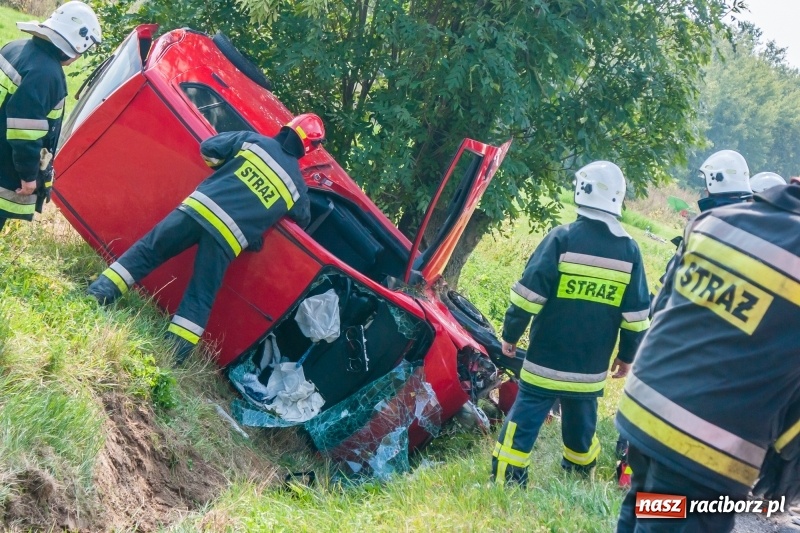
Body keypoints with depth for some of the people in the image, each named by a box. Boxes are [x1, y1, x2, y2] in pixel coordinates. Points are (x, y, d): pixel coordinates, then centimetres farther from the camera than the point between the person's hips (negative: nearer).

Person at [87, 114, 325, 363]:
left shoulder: (255, 141, 9)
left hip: (199, 208, 0)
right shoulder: (297, 186, 12)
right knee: (200, 297, 7)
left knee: (148, 249, 14)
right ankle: (173, 356, 0)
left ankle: (99, 293, 8)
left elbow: (208, 147, 11)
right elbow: (302, 221, 29)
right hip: (228, 238, 0)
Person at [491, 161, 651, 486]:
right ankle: (581, 472, 37)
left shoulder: (563, 238, -12)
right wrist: (627, 355, 16)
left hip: (547, 361, -4)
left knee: (524, 420, 1)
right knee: (581, 422, 21)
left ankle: (505, 484, -1)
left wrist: (510, 334, -2)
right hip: (592, 368, 4)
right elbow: (636, 314, 4)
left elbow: (529, 293, -13)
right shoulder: (629, 251, 0)